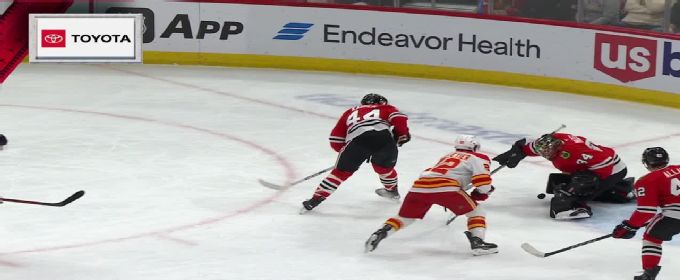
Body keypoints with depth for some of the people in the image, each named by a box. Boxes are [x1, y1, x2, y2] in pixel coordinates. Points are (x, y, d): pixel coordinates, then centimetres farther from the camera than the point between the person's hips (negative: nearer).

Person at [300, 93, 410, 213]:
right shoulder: (385, 108, 33)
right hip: (384, 136, 0)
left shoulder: (350, 112, 37)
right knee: (384, 165, 32)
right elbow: (399, 118, 11)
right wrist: (402, 135, 24)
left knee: (341, 171, 11)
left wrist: (345, 152, 42)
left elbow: (335, 140, 30)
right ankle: (392, 190, 50)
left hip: (358, 139, 0)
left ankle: (316, 199, 7)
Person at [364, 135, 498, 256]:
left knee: (404, 217, 20)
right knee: (475, 211, 11)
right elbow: (482, 182, 2)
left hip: (419, 186, 6)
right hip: (446, 187, -6)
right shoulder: (477, 158, 17)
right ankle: (477, 242, -6)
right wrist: (478, 194, 23)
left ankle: (380, 233, 0)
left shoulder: (446, 157, 38)